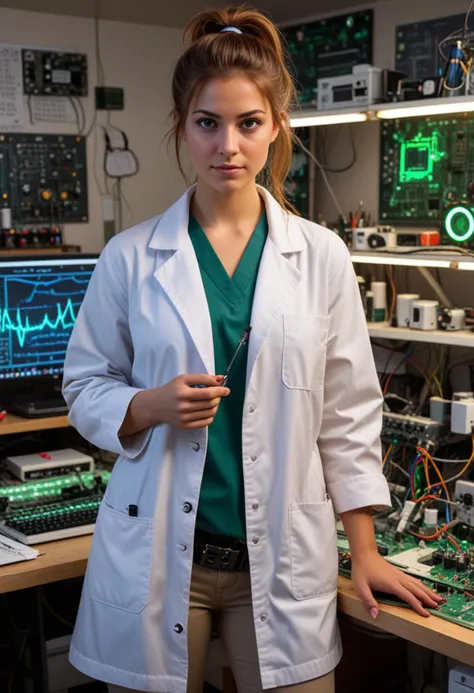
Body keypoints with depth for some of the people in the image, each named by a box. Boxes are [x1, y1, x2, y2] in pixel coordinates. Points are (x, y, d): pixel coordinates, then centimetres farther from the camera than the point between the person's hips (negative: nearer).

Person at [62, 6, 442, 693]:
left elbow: (348, 413, 4)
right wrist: (152, 406, -15)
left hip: (281, 557, 1)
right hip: (158, 553, 0)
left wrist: (365, 550, 3)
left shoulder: (321, 256, 0)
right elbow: (85, 388, 6)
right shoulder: (131, 257, -2)